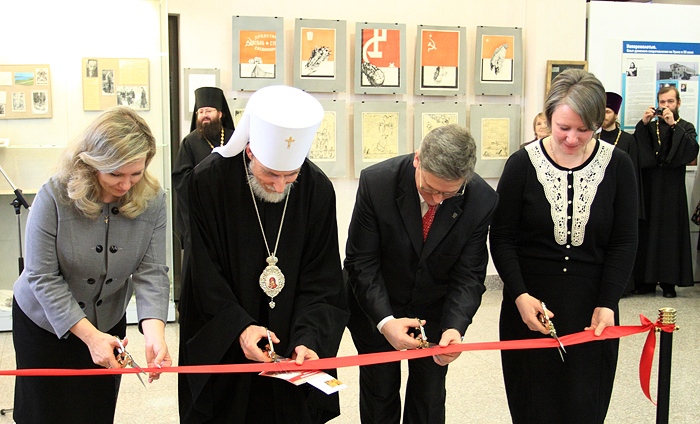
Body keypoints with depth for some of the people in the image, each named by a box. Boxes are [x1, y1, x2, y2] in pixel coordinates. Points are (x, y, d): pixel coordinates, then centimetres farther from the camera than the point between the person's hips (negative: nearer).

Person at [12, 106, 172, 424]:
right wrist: (90, 335, -30)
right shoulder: (54, 197, -25)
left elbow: (151, 272, -19)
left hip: (108, 323, 3)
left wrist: (154, 332, -35)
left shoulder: (152, 200, -17)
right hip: (45, 324, -2)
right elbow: (43, 278, -22)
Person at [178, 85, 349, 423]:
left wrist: (308, 339, -21)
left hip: (287, 346, 2)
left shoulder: (318, 189, -11)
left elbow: (320, 281, -8)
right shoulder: (208, 181, -17)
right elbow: (205, 273, -13)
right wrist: (238, 326, -25)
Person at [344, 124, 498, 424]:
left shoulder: (482, 200, -21)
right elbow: (361, 262, -20)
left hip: (435, 310, 1)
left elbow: (468, 275, -14)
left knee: (430, 399, 12)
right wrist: (385, 320, -32)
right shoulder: (376, 182, -26)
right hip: (377, 308, -1)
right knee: (379, 394, 14)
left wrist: (455, 327, -31)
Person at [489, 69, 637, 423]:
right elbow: (502, 238, -2)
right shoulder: (522, 165, -5)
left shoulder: (617, 166, -2)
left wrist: (607, 303, -9)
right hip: (529, 306, -1)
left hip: (592, 309, 1)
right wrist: (519, 295, -14)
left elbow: (624, 242, 1)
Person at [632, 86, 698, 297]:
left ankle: (669, 281, 4)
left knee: (670, 232, -2)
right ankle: (648, 280, 7)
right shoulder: (649, 126, 12)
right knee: (647, 232, 1)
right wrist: (643, 124, -11)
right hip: (649, 186, 2)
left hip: (672, 190, -1)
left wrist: (673, 125, -15)